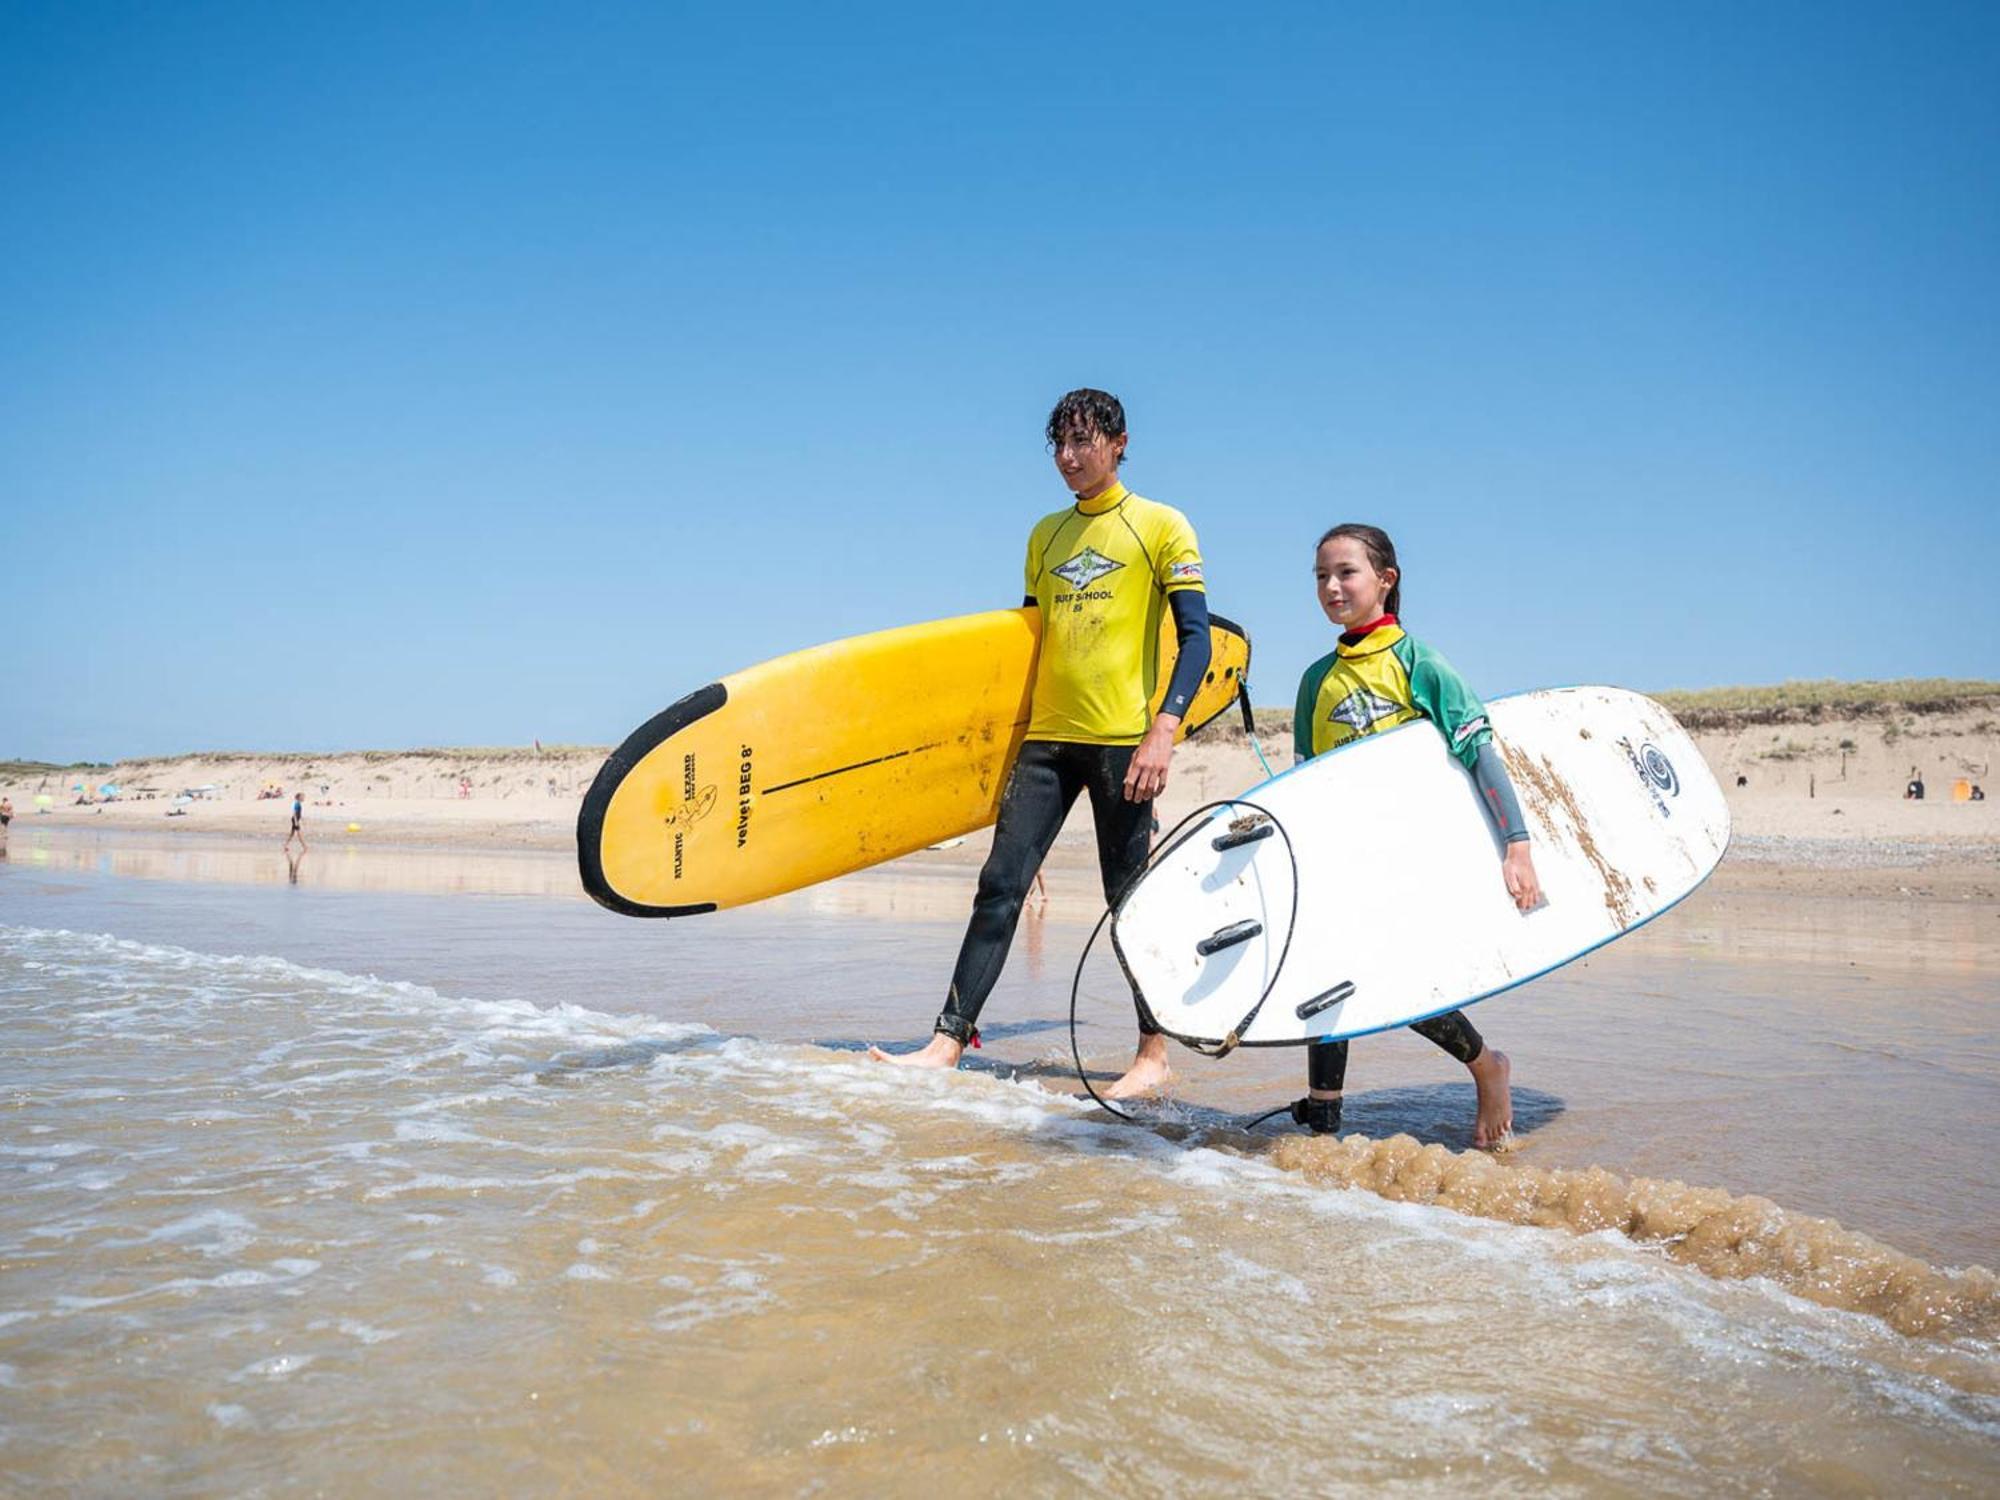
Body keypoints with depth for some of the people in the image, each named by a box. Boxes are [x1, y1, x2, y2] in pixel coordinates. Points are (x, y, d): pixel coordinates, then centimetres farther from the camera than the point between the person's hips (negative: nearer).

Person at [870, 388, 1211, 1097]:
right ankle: (949, 1041, 2)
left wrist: (1163, 731, -17)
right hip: (1047, 736, 5)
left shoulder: (1162, 526, 0)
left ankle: (1154, 1053, 14)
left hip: (1123, 740, -5)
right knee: (1000, 886, 0)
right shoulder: (1045, 534, 16)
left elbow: (1196, 640, -6)